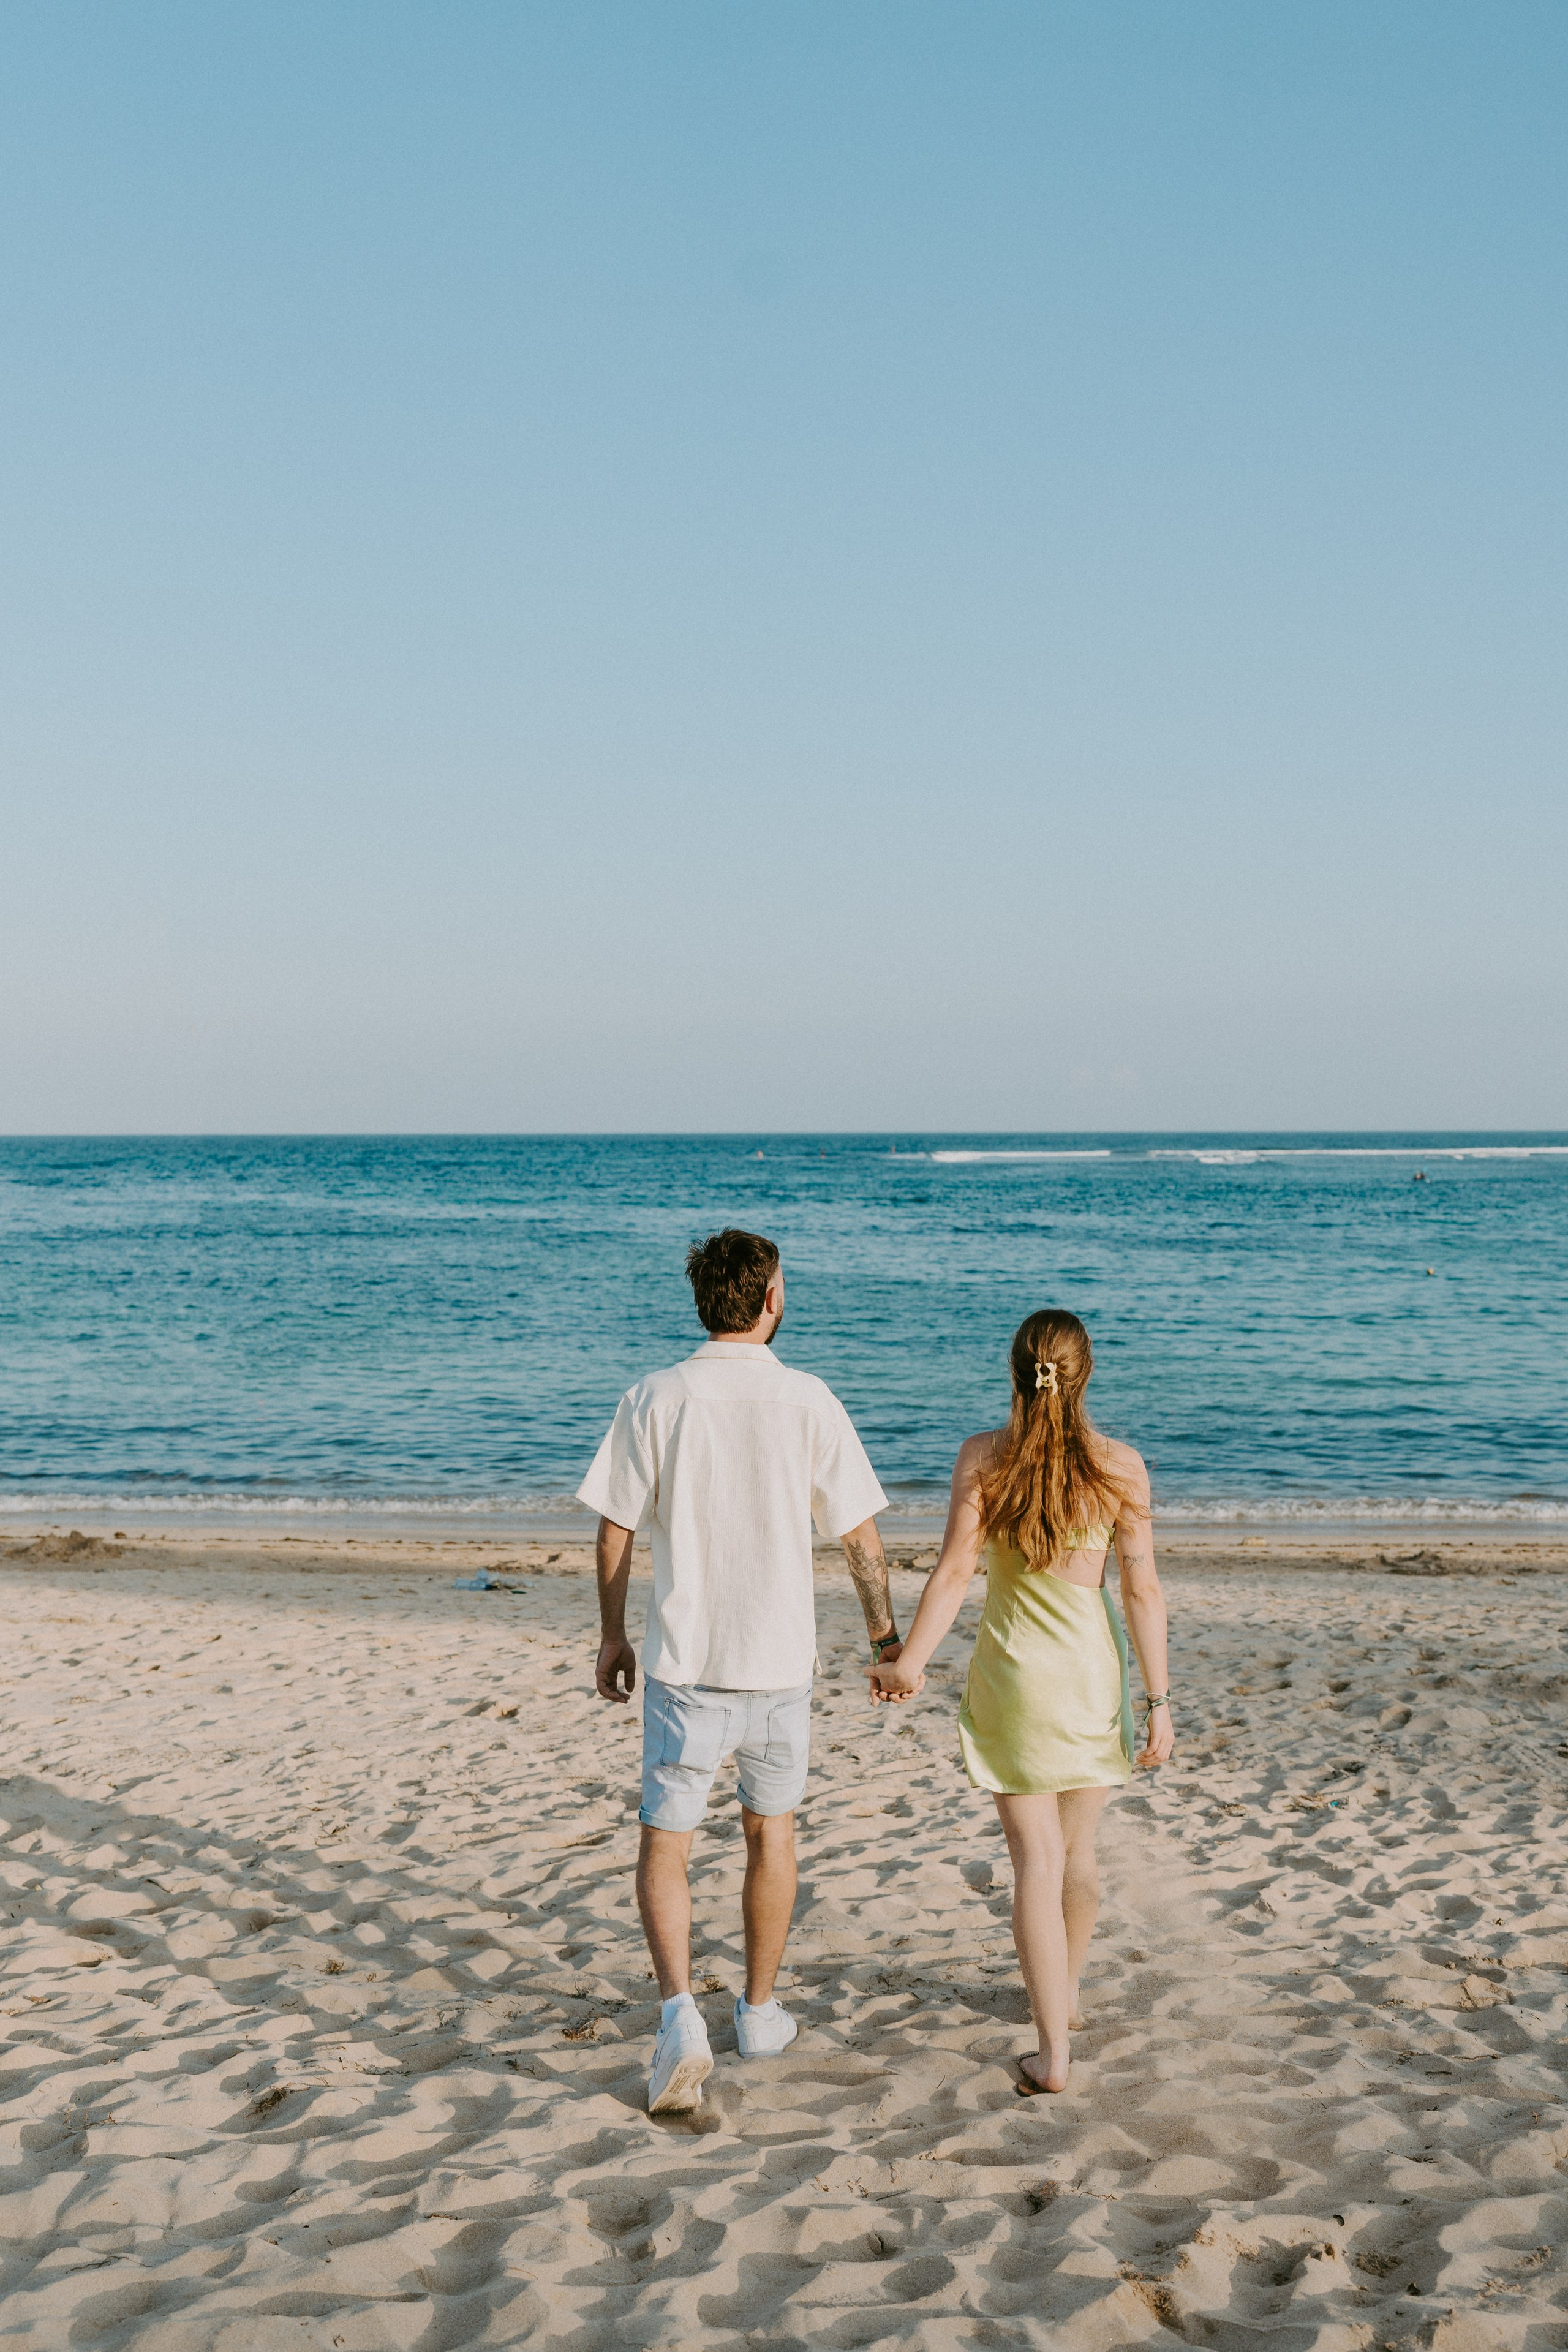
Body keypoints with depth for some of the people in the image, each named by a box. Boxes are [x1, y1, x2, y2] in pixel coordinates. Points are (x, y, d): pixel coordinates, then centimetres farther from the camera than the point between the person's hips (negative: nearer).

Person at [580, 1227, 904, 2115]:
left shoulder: (655, 1400, -7)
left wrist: (613, 1637, 10)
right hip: (780, 1659, 1)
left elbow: (616, 1532, -3)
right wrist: (885, 1632, 13)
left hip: (683, 1663, -1)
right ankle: (761, 2011, 30)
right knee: (771, 1833, 19)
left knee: (665, 1846, 7)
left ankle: (681, 2012, -11)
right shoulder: (810, 1402, -5)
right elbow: (861, 1537, -1)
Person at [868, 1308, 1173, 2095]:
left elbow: (954, 1571, -12)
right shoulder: (1120, 1466, -8)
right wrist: (1158, 1700, 0)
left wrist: (909, 1661, -4)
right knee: (1078, 1848, 22)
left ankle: (1052, 2053, -2)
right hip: (1091, 1672, 1)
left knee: (1036, 1858, 3)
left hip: (1010, 1672, -1)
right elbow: (1142, 1592, -6)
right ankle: (1066, 1992, 44)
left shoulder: (982, 1457, -9)